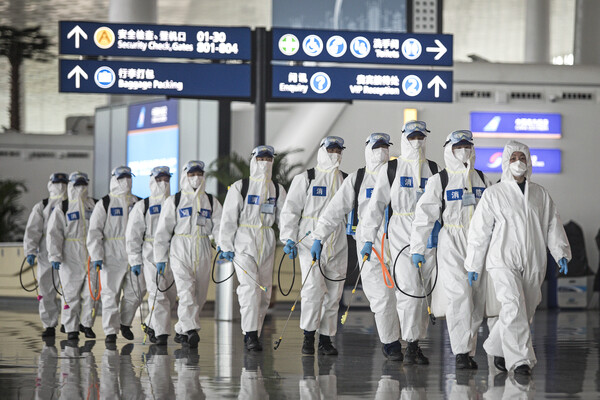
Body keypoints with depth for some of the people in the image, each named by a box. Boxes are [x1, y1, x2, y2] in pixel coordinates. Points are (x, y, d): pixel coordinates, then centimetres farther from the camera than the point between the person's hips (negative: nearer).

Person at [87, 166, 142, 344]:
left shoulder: (138, 203, 14)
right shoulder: (104, 204, 1)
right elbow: (94, 232, -4)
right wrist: (96, 256, -13)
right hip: (112, 257, -4)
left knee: (134, 294, 4)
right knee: (111, 295, -3)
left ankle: (125, 323, 26)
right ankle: (111, 331, 4)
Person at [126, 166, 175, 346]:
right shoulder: (142, 206, 5)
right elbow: (132, 235, 3)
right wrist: (135, 260, -4)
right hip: (151, 255, -4)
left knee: (171, 295, 5)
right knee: (158, 294, -12)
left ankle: (151, 324, 26)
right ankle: (161, 333, -11)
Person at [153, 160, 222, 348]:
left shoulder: (211, 201, 13)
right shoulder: (174, 201, 6)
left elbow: (219, 226, 2)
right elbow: (163, 230, 5)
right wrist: (160, 258, 0)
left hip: (203, 253, 4)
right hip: (180, 250, -4)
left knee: (199, 295, 5)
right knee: (186, 290, -19)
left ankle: (181, 330, 20)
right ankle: (191, 330, -29)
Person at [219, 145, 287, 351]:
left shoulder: (277, 189, 12)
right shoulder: (240, 187, 0)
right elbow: (228, 218, -2)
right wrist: (226, 246, -8)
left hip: (267, 244, 5)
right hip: (244, 241, -5)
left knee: (264, 291, 5)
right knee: (250, 286, -17)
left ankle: (253, 334, 15)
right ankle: (251, 335, -20)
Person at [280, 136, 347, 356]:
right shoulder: (305, 179, 3)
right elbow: (290, 209, 2)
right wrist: (289, 238, -7)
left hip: (338, 245, 4)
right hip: (310, 242, -4)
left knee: (333, 293, 3)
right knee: (313, 288, -16)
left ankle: (326, 339, 12)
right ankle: (308, 336, -3)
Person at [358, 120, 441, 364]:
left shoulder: (434, 170, 11)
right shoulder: (391, 170, 5)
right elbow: (376, 205, 4)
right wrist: (368, 238, -3)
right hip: (401, 234, -3)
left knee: (421, 291, 5)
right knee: (408, 289, -12)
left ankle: (416, 343, 12)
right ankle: (411, 344, -8)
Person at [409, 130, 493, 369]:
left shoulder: (483, 180, 13)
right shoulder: (439, 181, 1)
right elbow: (424, 215, -1)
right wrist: (417, 249, -6)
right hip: (452, 244, -4)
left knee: (477, 298, 3)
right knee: (459, 295, -15)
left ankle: (469, 351, 12)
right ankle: (461, 352, -15)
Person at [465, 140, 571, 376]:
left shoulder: (541, 195, 12)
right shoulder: (493, 194, 3)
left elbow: (553, 225, 12)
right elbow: (479, 231, 4)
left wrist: (561, 252, -3)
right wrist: (473, 265, 2)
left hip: (533, 264, 4)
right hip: (503, 261, -4)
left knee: (525, 311, 7)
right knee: (513, 307, -20)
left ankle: (496, 348, 28)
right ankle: (520, 359, -20)